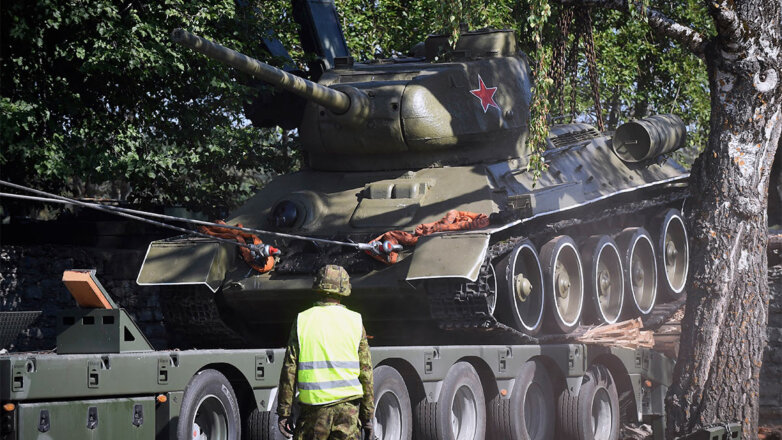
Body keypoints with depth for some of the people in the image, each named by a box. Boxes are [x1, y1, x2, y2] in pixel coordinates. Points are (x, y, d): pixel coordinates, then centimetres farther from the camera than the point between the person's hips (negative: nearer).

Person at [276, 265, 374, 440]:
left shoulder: (302, 321, 2)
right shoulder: (355, 322, 3)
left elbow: (289, 371, 0)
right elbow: (366, 373, 3)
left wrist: (284, 412, 5)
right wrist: (367, 416, 9)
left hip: (313, 408, 0)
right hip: (347, 409, 0)